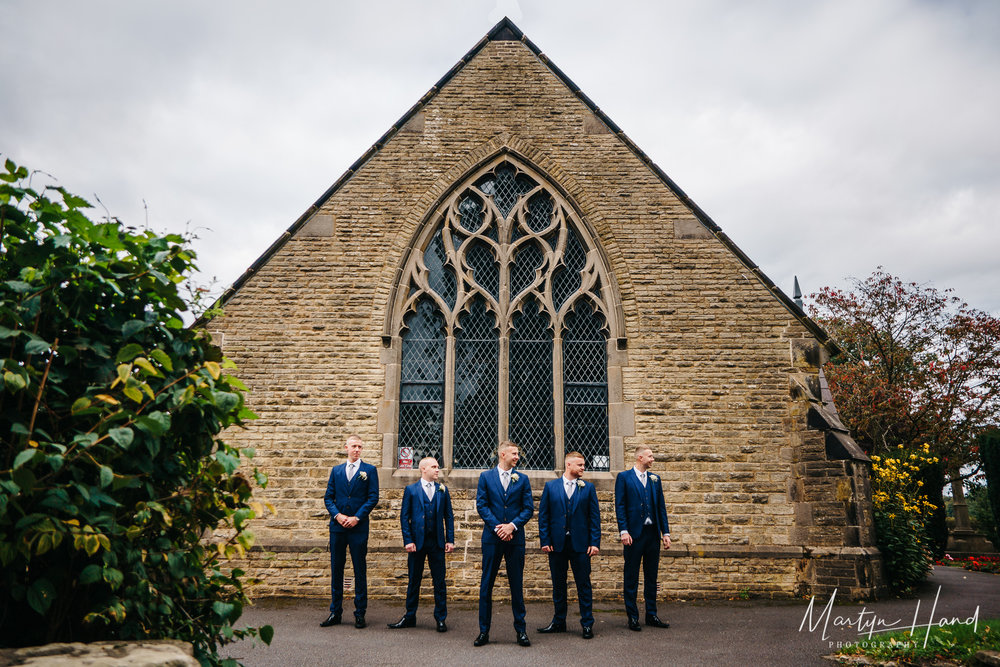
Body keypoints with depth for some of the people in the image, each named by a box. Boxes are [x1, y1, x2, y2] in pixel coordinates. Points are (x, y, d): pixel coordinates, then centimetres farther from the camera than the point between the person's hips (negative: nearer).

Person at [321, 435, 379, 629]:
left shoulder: (369, 470, 3)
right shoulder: (336, 471, 12)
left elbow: (373, 498, -4)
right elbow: (328, 497, 9)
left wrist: (357, 517, -12)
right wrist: (337, 515, -8)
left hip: (359, 527, -3)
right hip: (337, 526, 3)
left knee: (360, 570, 2)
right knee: (336, 569, 8)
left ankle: (360, 614, 10)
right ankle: (335, 612, 17)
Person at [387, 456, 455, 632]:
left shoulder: (442, 490, 8)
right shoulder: (411, 490, 1)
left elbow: (449, 516, 9)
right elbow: (404, 517, 0)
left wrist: (450, 540, 1)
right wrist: (408, 541, -8)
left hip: (437, 542, 1)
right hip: (417, 541, -1)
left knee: (439, 582, 4)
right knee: (414, 581, 9)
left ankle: (441, 618, 14)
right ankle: (409, 617, 21)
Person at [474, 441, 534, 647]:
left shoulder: (522, 479, 9)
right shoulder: (486, 477, 5)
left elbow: (529, 508, 3)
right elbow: (481, 505, -2)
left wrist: (512, 525, -11)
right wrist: (496, 527, -12)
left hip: (515, 537, 1)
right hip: (492, 537, -1)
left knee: (517, 585, 5)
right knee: (486, 584, 3)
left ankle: (521, 630, 15)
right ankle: (484, 631, 12)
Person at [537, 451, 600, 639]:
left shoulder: (588, 488, 4)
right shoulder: (550, 486, 4)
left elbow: (595, 516, 2)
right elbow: (543, 515, 3)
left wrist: (595, 543, -5)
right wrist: (544, 540, -3)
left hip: (580, 544, -1)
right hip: (557, 544, 1)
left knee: (584, 585, 3)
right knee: (558, 585, 11)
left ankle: (587, 624, 13)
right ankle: (559, 622, 24)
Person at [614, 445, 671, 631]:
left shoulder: (655, 479, 12)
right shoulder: (624, 477, -2)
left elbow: (661, 507, 12)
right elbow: (620, 506, -6)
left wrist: (665, 532, 6)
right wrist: (624, 531, -14)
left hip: (653, 533, 5)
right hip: (634, 534, -5)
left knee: (651, 577, 12)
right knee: (631, 578, 3)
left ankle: (651, 616, 21)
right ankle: (632, 617, 11)